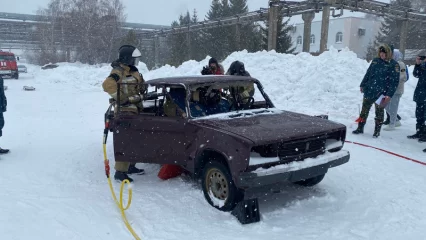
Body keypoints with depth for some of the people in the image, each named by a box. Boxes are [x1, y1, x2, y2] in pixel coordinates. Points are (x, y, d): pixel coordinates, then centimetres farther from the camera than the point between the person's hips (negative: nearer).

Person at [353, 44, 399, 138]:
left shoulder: (394, 65, -8)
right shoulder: (375, 61, 6)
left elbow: (394, 81, -11)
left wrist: (389, 94, -16)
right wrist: (362, 85, 12)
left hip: (381, 94, -4)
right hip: (369, 91, 4)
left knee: (379, 112, 8)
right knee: (364, 109, 10)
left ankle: (377, 131, 19)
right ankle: (360, 128, 20)